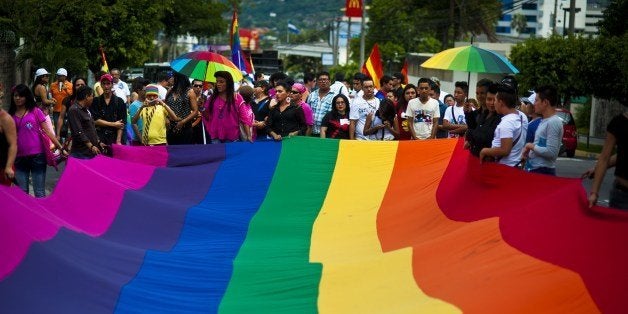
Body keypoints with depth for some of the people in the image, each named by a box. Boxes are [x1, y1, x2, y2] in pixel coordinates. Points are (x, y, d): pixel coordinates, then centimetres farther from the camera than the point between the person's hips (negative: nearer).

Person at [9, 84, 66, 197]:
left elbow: (47, 131, 2)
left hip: (37, 155, -2)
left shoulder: (35, 111, 3)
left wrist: (61, 148, -3)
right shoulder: (11, 115, 10)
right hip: (20, 158, 3)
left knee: (39, 192, -1)